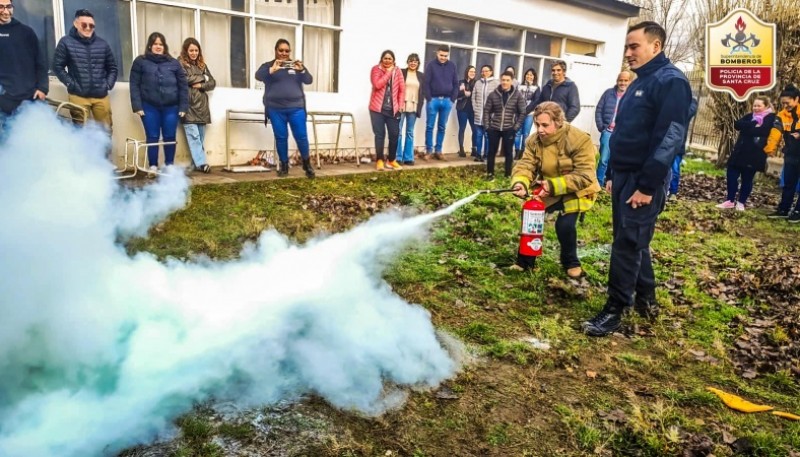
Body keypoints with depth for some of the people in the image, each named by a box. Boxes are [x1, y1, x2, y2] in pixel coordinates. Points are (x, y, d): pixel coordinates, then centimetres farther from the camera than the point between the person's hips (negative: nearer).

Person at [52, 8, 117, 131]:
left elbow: (112, 67, 17)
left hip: (101, 96, 3)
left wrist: (108, 84, 5)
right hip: (78, 96, -3)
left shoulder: (102, 44, 9)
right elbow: (57, 66, 1)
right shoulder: (66, 42, -1)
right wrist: (71, 84, -7)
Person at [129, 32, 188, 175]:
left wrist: (183, 106, -1)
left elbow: (183, 86, 7)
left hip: (171, 107, 1)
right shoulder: (140, 62, 5)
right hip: (149, 107, -1)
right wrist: (137, 106, -8)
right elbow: (134, 85, 1)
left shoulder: (173, 63, 9)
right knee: (152, 137, 3)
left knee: (170, 137, 5)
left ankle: (170, 165, 19)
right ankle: (153, 166, 12)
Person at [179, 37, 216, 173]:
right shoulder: (180, 63, 2)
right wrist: (202, 77, -2)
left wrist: (200, 85, -7)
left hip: (201, 105, 6)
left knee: (200, 137, 5)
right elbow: (184, 79, -14)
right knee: (193, 135, -10)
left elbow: (213, 83, 12)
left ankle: (198, 162, 11)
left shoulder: (202, 64, 18)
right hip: (188, 105, -5)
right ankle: (201, 163, -13)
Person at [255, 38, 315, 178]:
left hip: (296, 108, 1)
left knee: (301, 136, -4)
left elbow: (309, 80, 1)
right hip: (276, 109, 0)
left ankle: (307, 164, 11)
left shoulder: (296, 65, 13)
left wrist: (301, 70, -19)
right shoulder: (268, 65, 7)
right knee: (281, 137, 2)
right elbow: (258, 76, -12)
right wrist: (272, 70, -30)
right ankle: (284, 165, 11)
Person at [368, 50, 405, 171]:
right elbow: (377, 84, -16)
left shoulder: (397, 71, 8)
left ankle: (391, 160, 16)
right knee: (380, 134, -2)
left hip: (393, 109, 3)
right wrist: (388, 72, -12)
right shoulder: (376, 69, 0)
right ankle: (380, 160, 7)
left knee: (394, 135, 2)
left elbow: (402, 89, 7)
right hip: (377, 108, -2)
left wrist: (400, 105, -1)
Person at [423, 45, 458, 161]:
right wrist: (429, 99, -11)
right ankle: (428, 150, 7)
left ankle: (438, 150, 14)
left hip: (447, 100, 2)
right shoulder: (430, 65, -1)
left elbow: (456, 84, 9)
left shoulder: (452, 66, 7)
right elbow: (426, 83, -4)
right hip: (433, 100, -2)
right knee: (430, 126, 1)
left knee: (442, 127, 7)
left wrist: (452, 99, 1)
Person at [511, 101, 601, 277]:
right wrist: (520, 183, -40)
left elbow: (585, 176, -27)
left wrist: (554, 185, -35)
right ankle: (525, 260, 9)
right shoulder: (534, 141, -8)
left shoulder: (579, 140, -24)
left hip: (574, 191, -5)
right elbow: (525, 165, -16)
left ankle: (571, 262, 10)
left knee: (565, 224, -21)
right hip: (547, 190, 5)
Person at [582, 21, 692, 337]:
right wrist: (613, 175, 17)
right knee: (633, 241, 14)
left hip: (644, 180, -9)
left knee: (627, 244, -5)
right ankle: (645, 300, 27)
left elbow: (669, 137, -20)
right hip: (624, 176, 9)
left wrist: (647, 185, -22)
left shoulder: (671, 81, -13)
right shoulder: (639, 83, 16)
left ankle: (615, 309, 4)